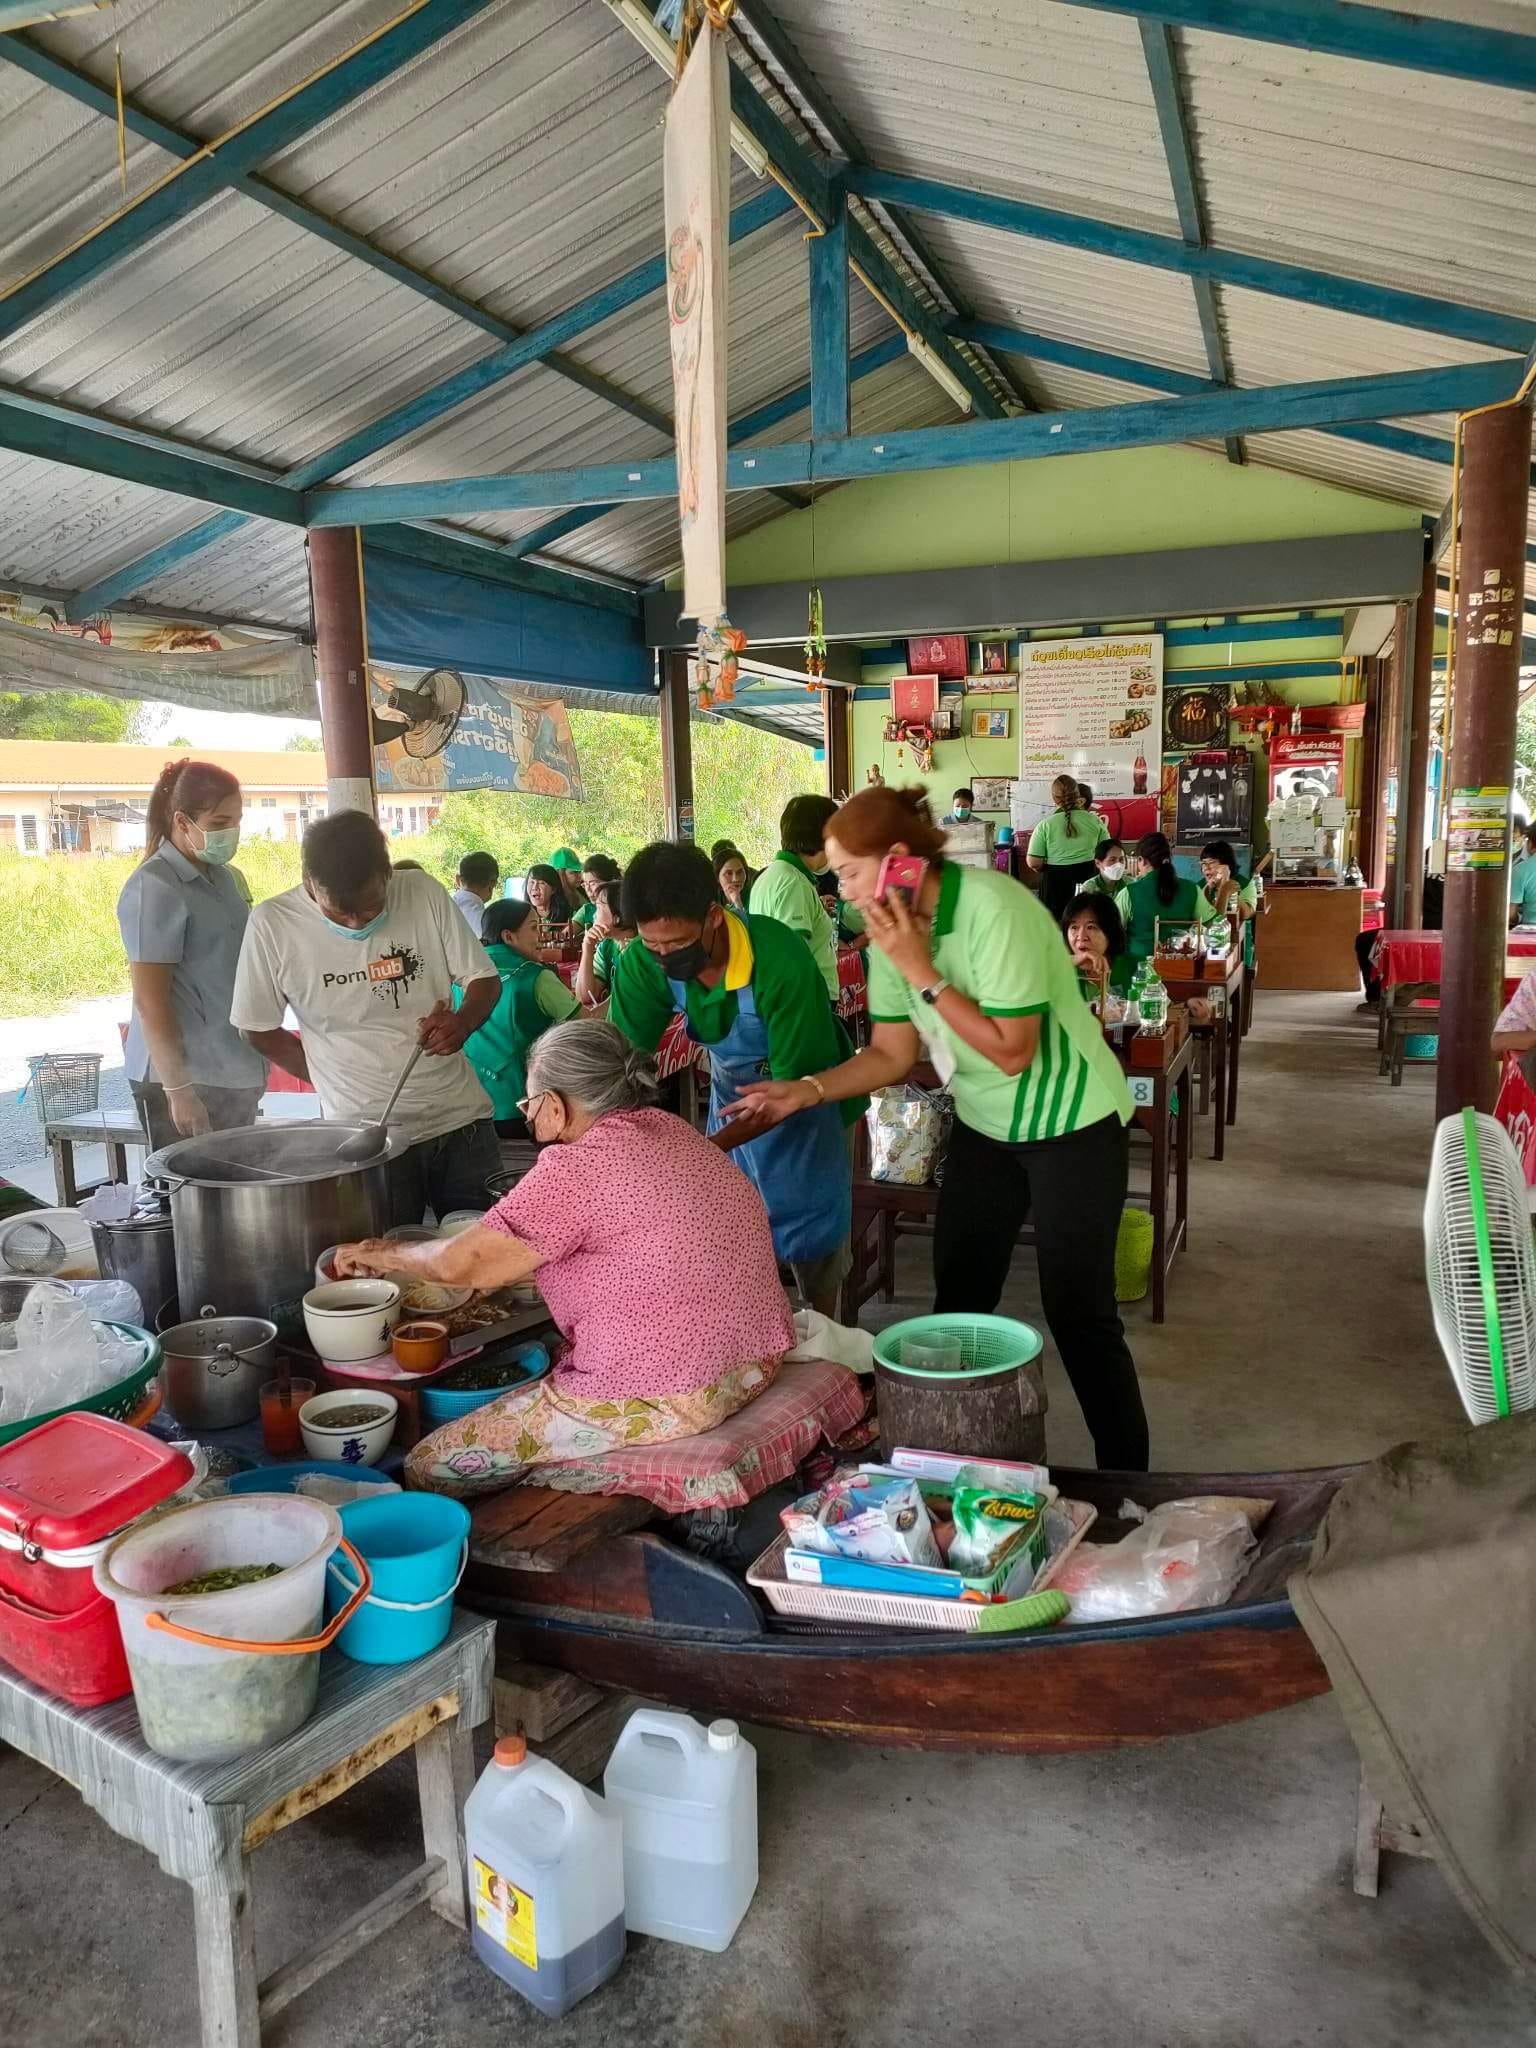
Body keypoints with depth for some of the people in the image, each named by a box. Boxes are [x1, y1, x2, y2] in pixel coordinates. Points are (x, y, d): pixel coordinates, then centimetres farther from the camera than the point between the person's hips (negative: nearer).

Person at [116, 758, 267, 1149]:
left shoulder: (227, 878, 11)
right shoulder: (154, 888, -13)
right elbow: (149, 1000, -17)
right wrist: (177, 1089, -19)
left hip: (235, 1075, 8)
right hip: (185, 1080, -8)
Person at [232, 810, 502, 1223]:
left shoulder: (426, 895, -5)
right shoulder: (272, 924, -8)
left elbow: (485, 979, 4)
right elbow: (260, 1030, 3)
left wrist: (461, 1024, -16)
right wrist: (336, 1081, 1)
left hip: (461, 1122, 2)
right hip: (367, 1136, -1)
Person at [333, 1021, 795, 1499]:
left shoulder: (575, 1168, -16)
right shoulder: (672, 1130, 9)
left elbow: (461, 1263, -11)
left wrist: (383, 1254, 7)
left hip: (663, 1400, -9)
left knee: (428, 1466, 0)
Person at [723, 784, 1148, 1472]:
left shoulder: (994, 908, -26)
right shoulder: (892, 927, -4)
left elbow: (1012, 1052, -26)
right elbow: (891, 1054, 2)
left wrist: (921, 971, -27)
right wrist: (807, 1091, -13)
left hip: (1071, 1123, -7)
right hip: (985, 1125, 7)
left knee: (1077, 1310, -4)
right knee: (958, 1298, 10)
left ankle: (1126, 1484, 14)